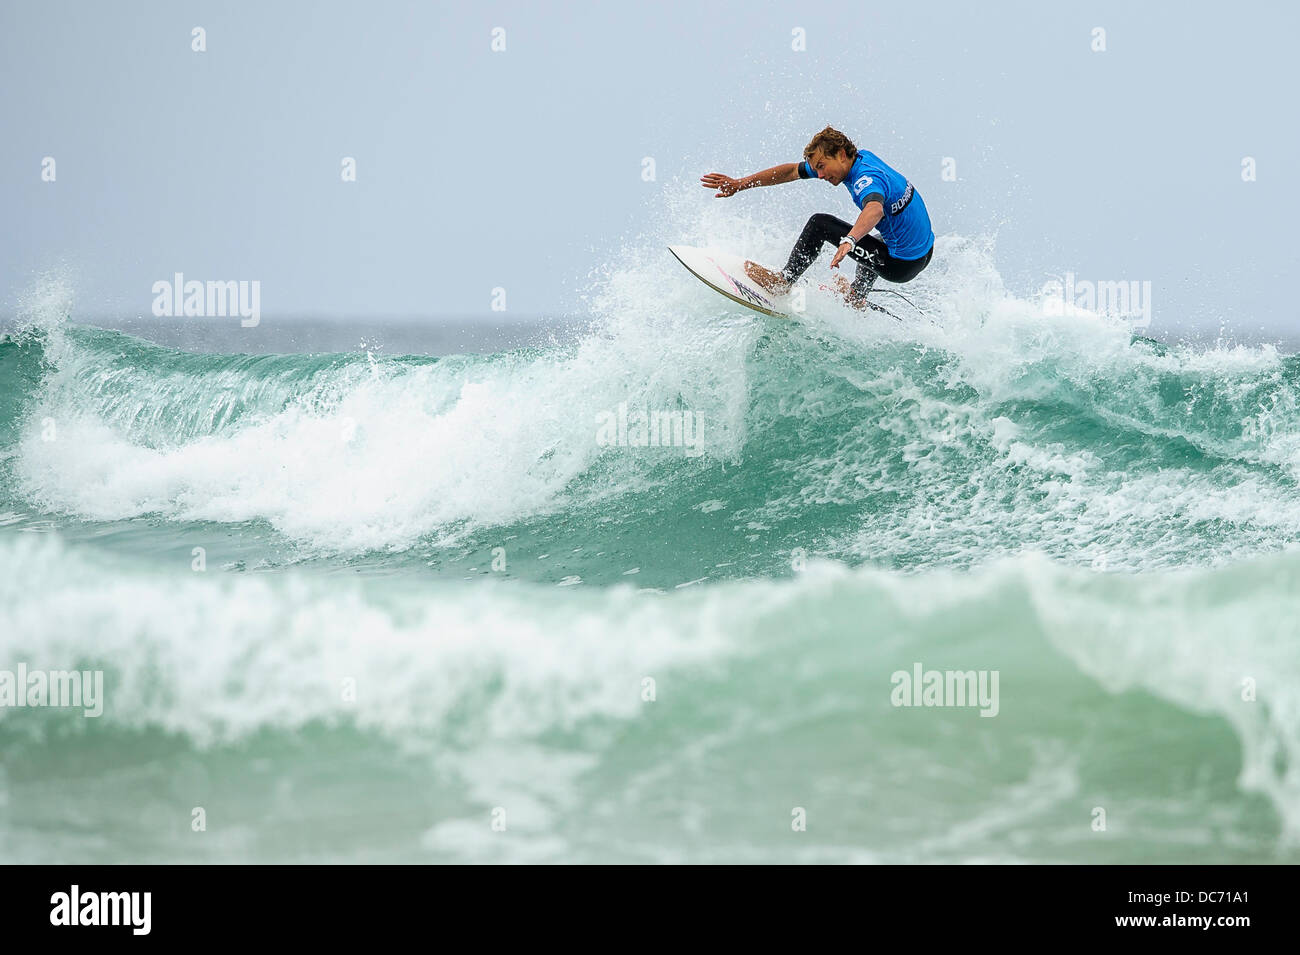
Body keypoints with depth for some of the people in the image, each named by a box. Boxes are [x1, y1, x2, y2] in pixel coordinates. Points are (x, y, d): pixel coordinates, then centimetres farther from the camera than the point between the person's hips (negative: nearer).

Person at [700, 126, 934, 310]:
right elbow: (791, 171, 9)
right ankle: (857, 298, 55)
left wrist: (849, 241, -66)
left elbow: (875, 210, -49)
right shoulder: (860, 157, 4)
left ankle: (783, 281, 5)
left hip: (901, 265, -9)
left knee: (820, 224, -7)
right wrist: (741, 184, 9)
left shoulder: (867, 179, -23)